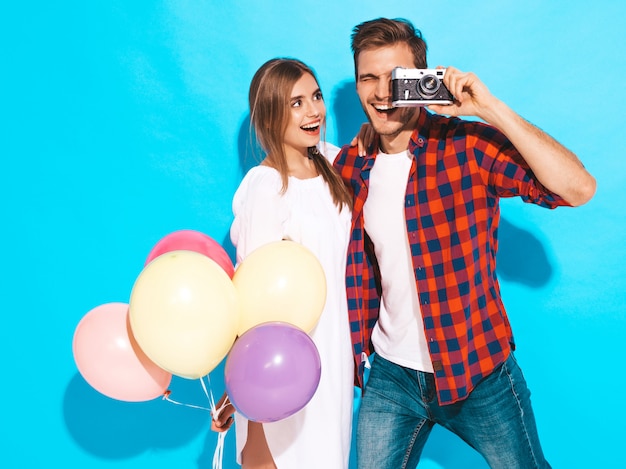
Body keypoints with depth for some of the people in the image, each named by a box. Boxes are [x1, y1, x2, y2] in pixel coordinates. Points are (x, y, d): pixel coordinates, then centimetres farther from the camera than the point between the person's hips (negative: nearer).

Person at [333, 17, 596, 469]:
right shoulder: (351, 165, -1)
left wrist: (491, 109, -30)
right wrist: (359, 351, 7)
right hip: (390, 374, 4)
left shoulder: (468, 146, -15)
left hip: (478, 373, -3)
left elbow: (579, 187, -27)